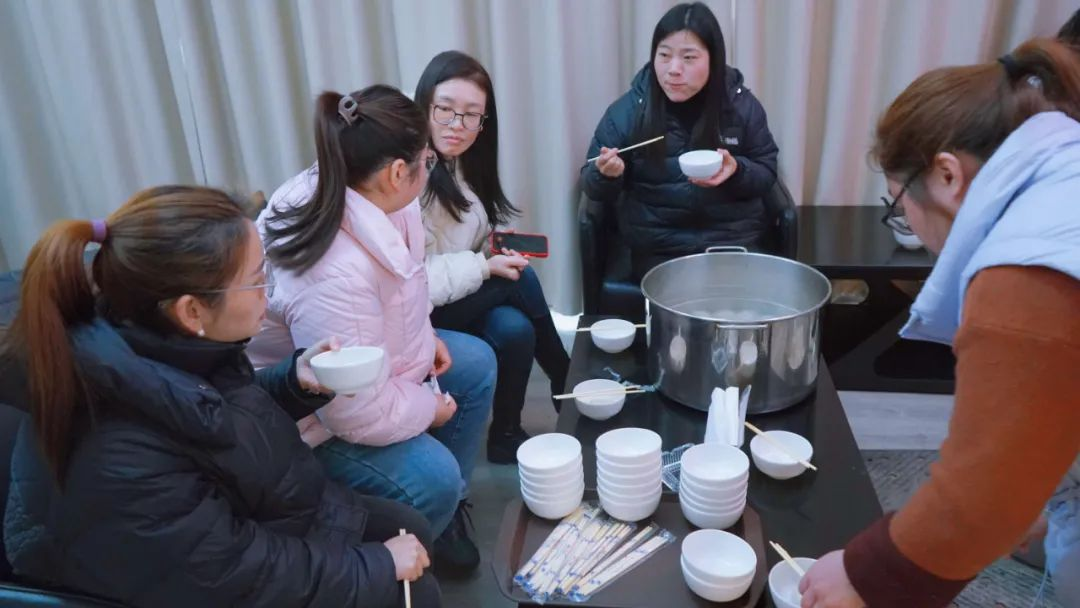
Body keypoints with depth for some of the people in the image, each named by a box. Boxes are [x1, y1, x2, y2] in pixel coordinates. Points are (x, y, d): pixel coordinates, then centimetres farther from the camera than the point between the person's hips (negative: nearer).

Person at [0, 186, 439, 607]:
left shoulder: (158, 347, -15)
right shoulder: (126, 461, -39)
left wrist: (296, 380, -13)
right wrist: (376, 566, -18)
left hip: (246, 518, 8)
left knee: (412, 530, 13)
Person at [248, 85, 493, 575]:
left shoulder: (358, 198, -12)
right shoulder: (335, 275, -40)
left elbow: (398, 289, 11)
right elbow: (362, 413, -33)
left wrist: (424, 336, 2)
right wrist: (430, 408, -15)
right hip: (309, 413, -9)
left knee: (476, 363, 11)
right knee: (433, 478, -22)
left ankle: (446, 505, 26)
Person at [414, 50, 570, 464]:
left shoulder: (462, 163, 5)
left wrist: (496, 247, -7)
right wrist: (484, 267, -21)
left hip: (451, 302, 8)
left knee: (514, 329, -18)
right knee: (519, 277, -19)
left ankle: (506, 434, 3)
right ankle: (568, 390, 2)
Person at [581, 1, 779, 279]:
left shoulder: (743, 105, 0)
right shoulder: (628, 109, -3)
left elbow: (766, 173, 7)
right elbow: (592, 185, 1)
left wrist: (737, 171, -15)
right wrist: (606, 174, -23)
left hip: (733, 238, 2)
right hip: (658, 247, -1)